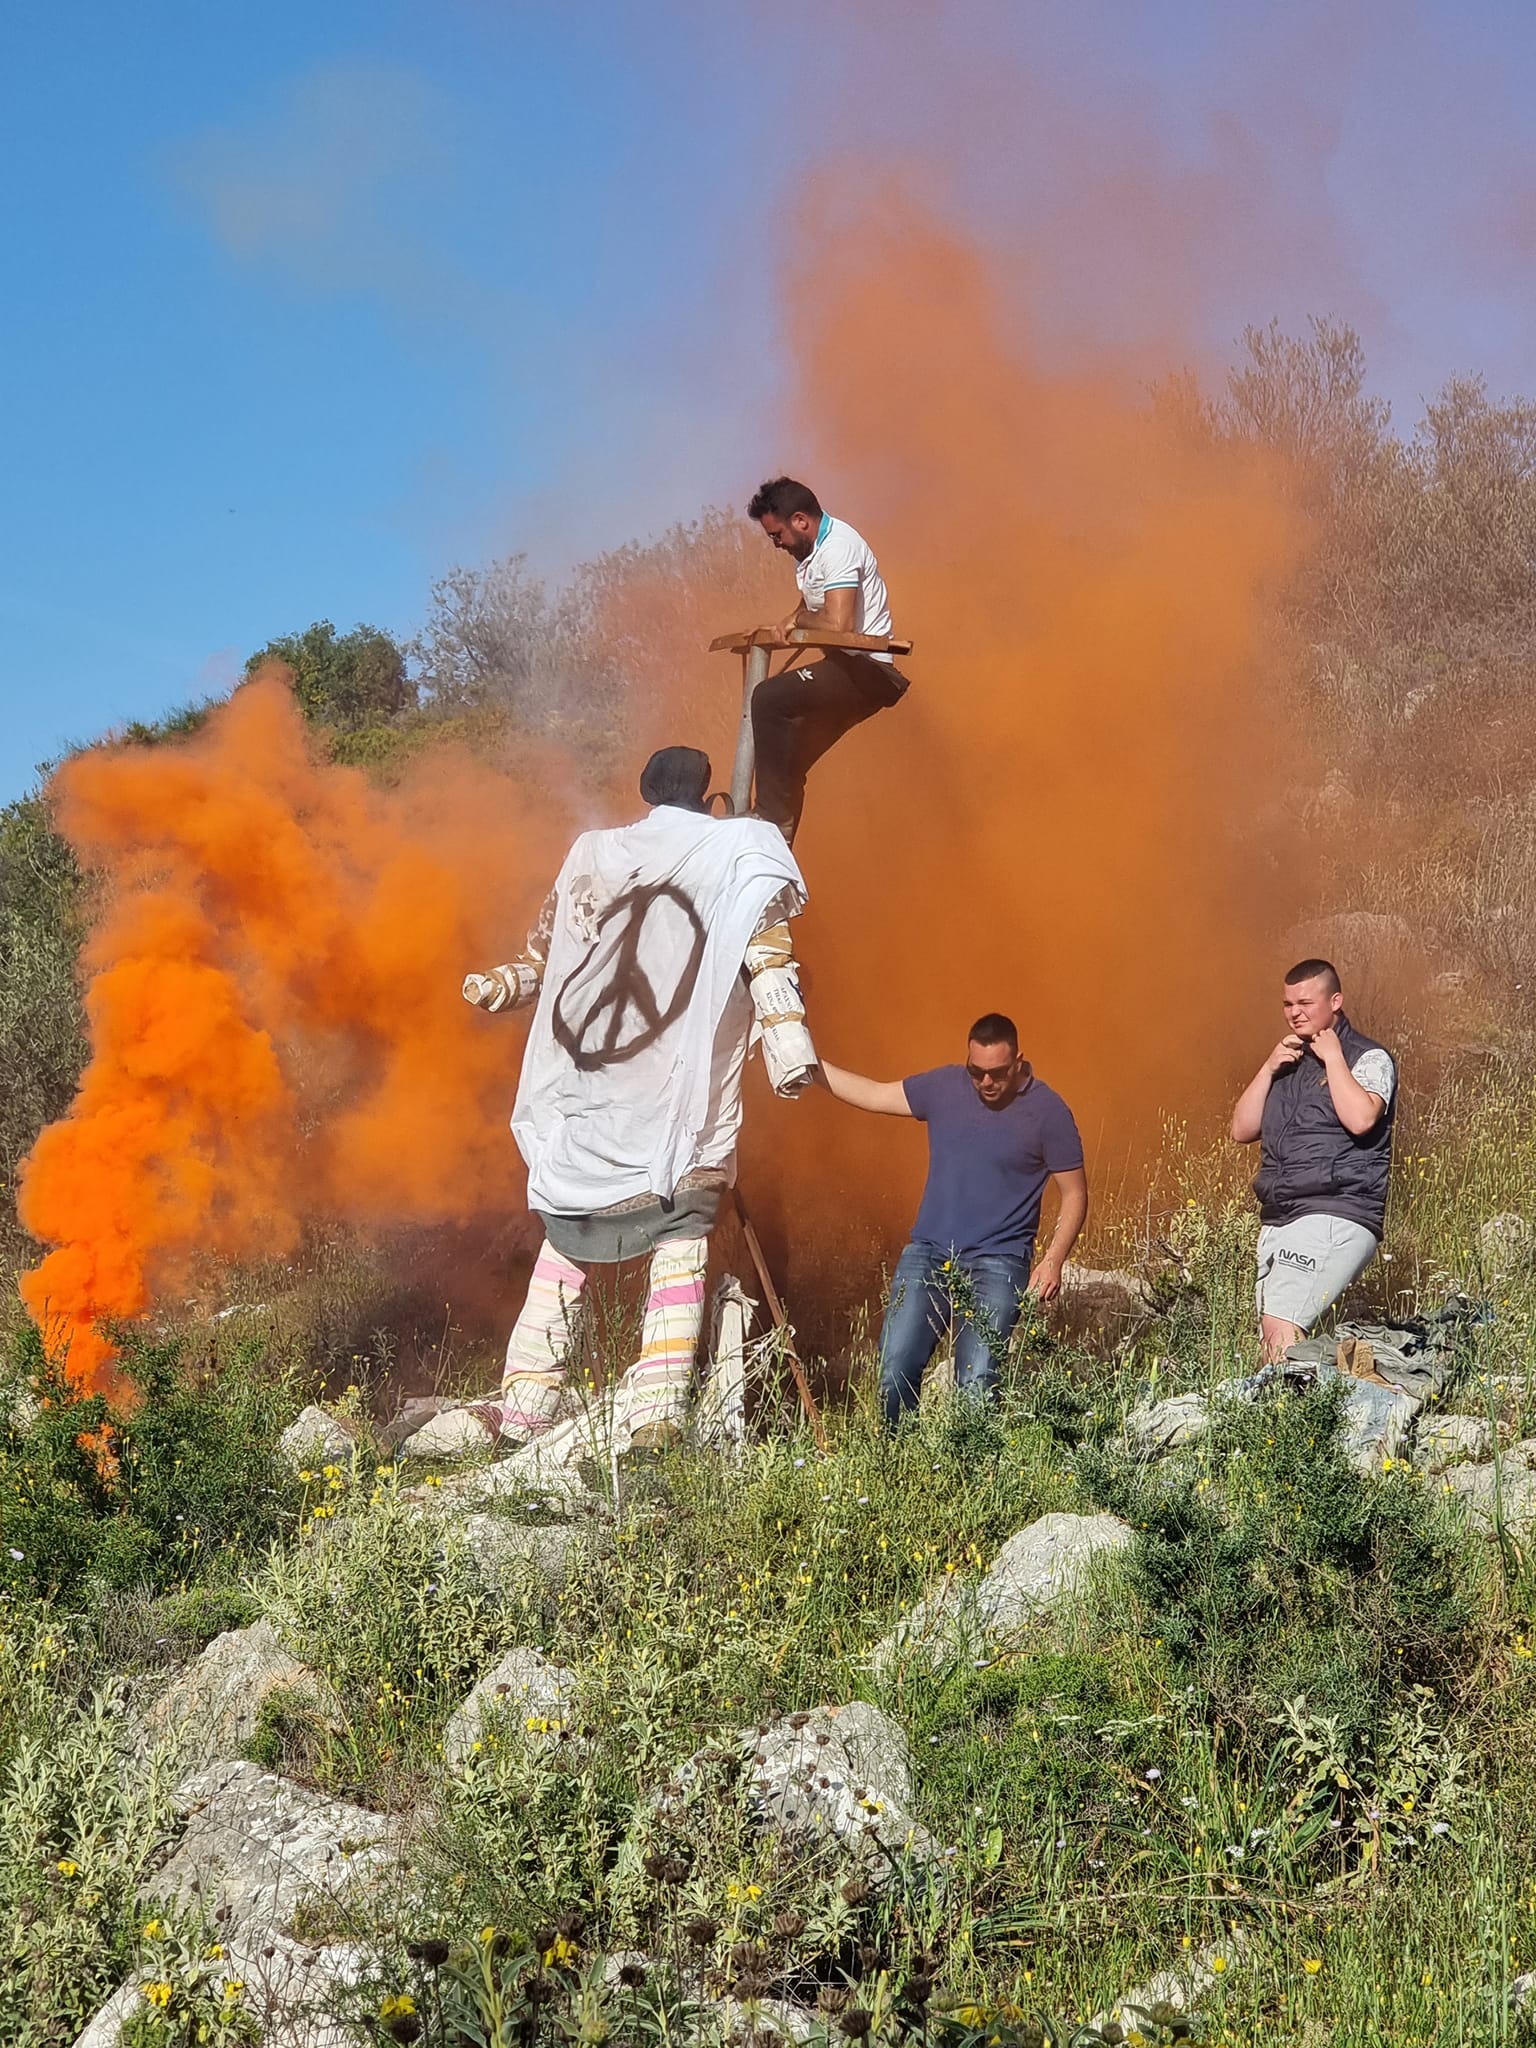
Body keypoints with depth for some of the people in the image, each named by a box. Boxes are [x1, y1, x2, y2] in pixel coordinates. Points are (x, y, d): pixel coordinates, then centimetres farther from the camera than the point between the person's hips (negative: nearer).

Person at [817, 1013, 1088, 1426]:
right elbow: (873, 1094, 14)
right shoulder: (943, 1087, 6)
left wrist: (1053, 1260, -11)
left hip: (997, 1265, -3)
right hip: (927, 1254, 3)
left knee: (977, 1386, -14)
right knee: (894, 1371, -6)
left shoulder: (1048, 1111, -4)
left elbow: (1075, 1195, 0)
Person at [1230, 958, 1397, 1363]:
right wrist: (1270, 1068, 4)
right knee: (1273, 1341, -1)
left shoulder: (1369, 1058, 1)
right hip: (1277, 1220, 7)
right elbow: (1242, 1129, 14)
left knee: (1280, 1323, -22)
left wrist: (1332, 1057, -8)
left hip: (1336, 1216, -7)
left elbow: (1360, 1118, -19)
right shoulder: (1286, 1063, 21)